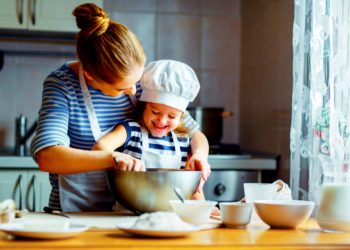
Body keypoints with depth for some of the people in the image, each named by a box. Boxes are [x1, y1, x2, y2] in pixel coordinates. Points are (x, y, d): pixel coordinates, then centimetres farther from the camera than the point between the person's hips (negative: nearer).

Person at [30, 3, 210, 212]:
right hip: (74, 214, -2)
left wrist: (198, 155, -14)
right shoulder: (62, 85, -12)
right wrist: (113, 158, -35)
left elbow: (194, 134, 9)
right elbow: (46, 157, -26)